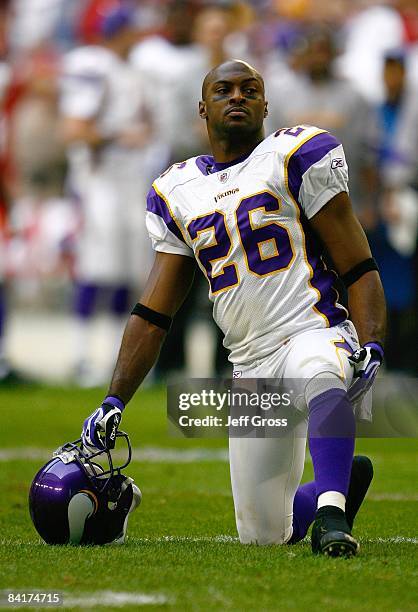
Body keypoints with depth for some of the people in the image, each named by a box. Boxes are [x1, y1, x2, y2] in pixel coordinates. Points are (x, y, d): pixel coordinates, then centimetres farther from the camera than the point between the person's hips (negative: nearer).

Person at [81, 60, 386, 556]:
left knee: (318, 375, -44)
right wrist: (115, 400, 11)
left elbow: (357, 268, -2)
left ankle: (331, 510, -46)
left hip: (313, 334, -5)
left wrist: (370, 345, -17)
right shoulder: (177, 192, 17)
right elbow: (153, 312, 18)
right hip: (251, 364, 5)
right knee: (263, 534, 3)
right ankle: (343, 481, 31)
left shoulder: (295, 157, 2)